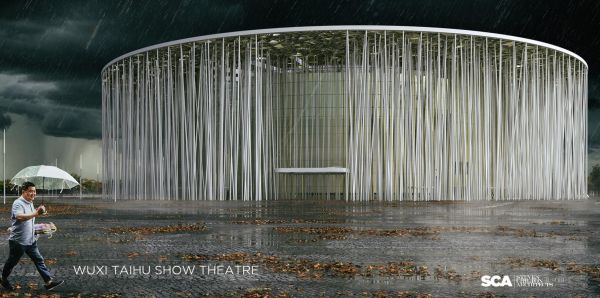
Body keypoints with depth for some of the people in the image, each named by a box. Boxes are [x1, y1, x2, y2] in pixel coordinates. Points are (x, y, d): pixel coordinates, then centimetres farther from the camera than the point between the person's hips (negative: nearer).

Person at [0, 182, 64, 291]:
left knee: (39, 260, 2)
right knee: (12, 262, 11)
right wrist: (36, 213, -49)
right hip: (18, 241, -8)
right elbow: (20, 217, -40)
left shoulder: (30, 203, 9)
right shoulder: (18, 203, -19)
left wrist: (37, 211, 12)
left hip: (30, 240, 8)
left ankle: (49, 282, 0)